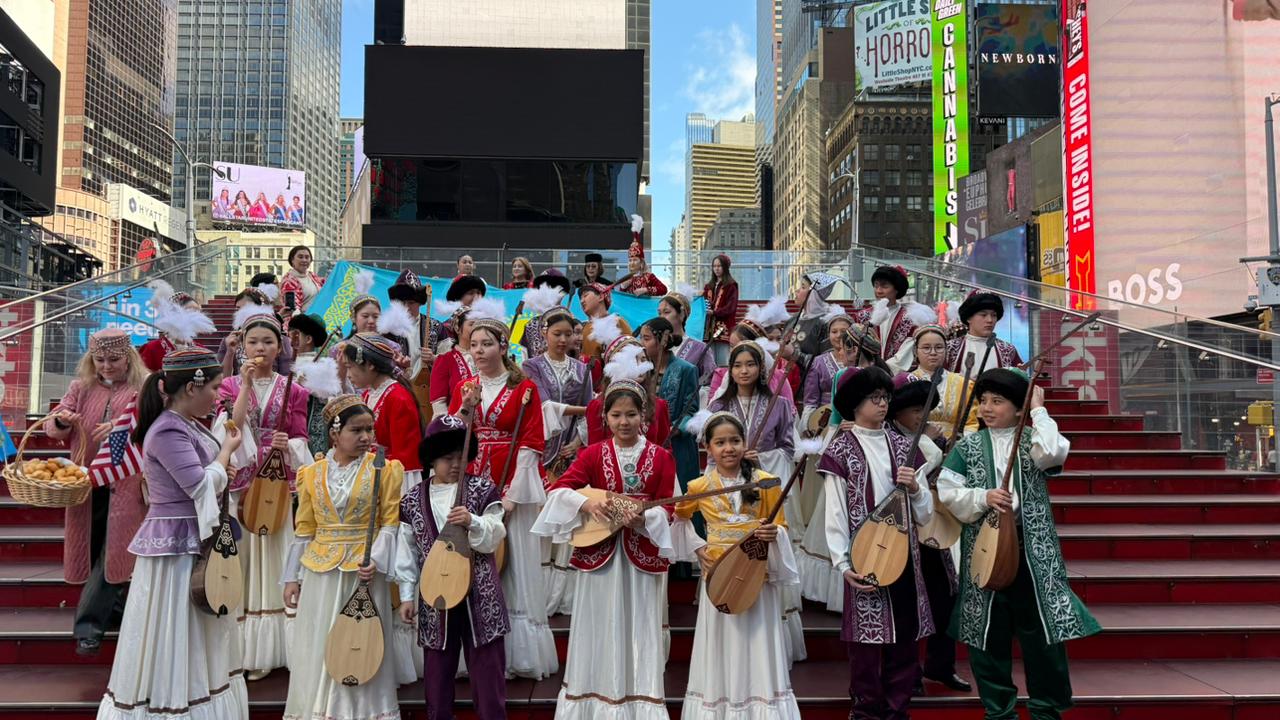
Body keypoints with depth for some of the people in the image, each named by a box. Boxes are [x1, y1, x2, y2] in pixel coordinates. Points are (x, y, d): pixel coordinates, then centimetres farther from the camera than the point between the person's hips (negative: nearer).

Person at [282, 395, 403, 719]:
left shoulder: (383, 470, -1)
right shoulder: (313, 474, 5)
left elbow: (390, 523, -3)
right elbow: (304, 530, 8)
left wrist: (376, 560, -17)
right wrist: (292, 577, 6)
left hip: (365, 568, -2)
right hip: (321, 573, 2)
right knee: (318, 649, 8)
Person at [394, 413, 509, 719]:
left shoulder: (482, 489, -2)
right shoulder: (412, 501, 3)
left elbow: (493, 539, -6)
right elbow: (407, 553, 6)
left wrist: (472, 522, -24)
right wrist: (406, 596, 4)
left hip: (480, 594, -2)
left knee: (488, 668, 2)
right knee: (437, 671, 11)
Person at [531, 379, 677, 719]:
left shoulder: (661, 457, 0)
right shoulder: (593, 454, 1)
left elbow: (667, 510, -3)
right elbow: (557, 489, -7)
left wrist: (644, 519, -22)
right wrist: (585, 503, -24)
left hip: (644, 555, 0)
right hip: (600, 554, 1)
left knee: (640, 633, 5)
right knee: (601, 632, 8)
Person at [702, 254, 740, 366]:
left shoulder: (731, 285, 1)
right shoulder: (709, 286, 20)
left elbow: (731, 307, -8)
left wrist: (714, 312, -21)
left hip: (724, 328, -6)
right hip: (709, 327, 6)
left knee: (723, 363, -8)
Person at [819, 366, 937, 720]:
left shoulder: (903, 447, 10)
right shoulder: (841, 450, -2)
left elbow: (924, 515, 10)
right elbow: (835, 513, -6)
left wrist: (915, 488, -9)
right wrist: (843, 563, -14)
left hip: (905, 556, 4)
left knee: (905, 640, 9)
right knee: (867, 641, 1)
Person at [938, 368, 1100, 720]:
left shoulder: (1032, 440, 5)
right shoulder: (967, 446, 5)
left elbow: (1052, 454, -19)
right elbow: (946, 492, -2)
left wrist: (1039, 410, -10)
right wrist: (984, 497, -17)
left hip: (1031, 547, 0)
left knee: (1041, 627, 5)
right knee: (988, 632, 7)